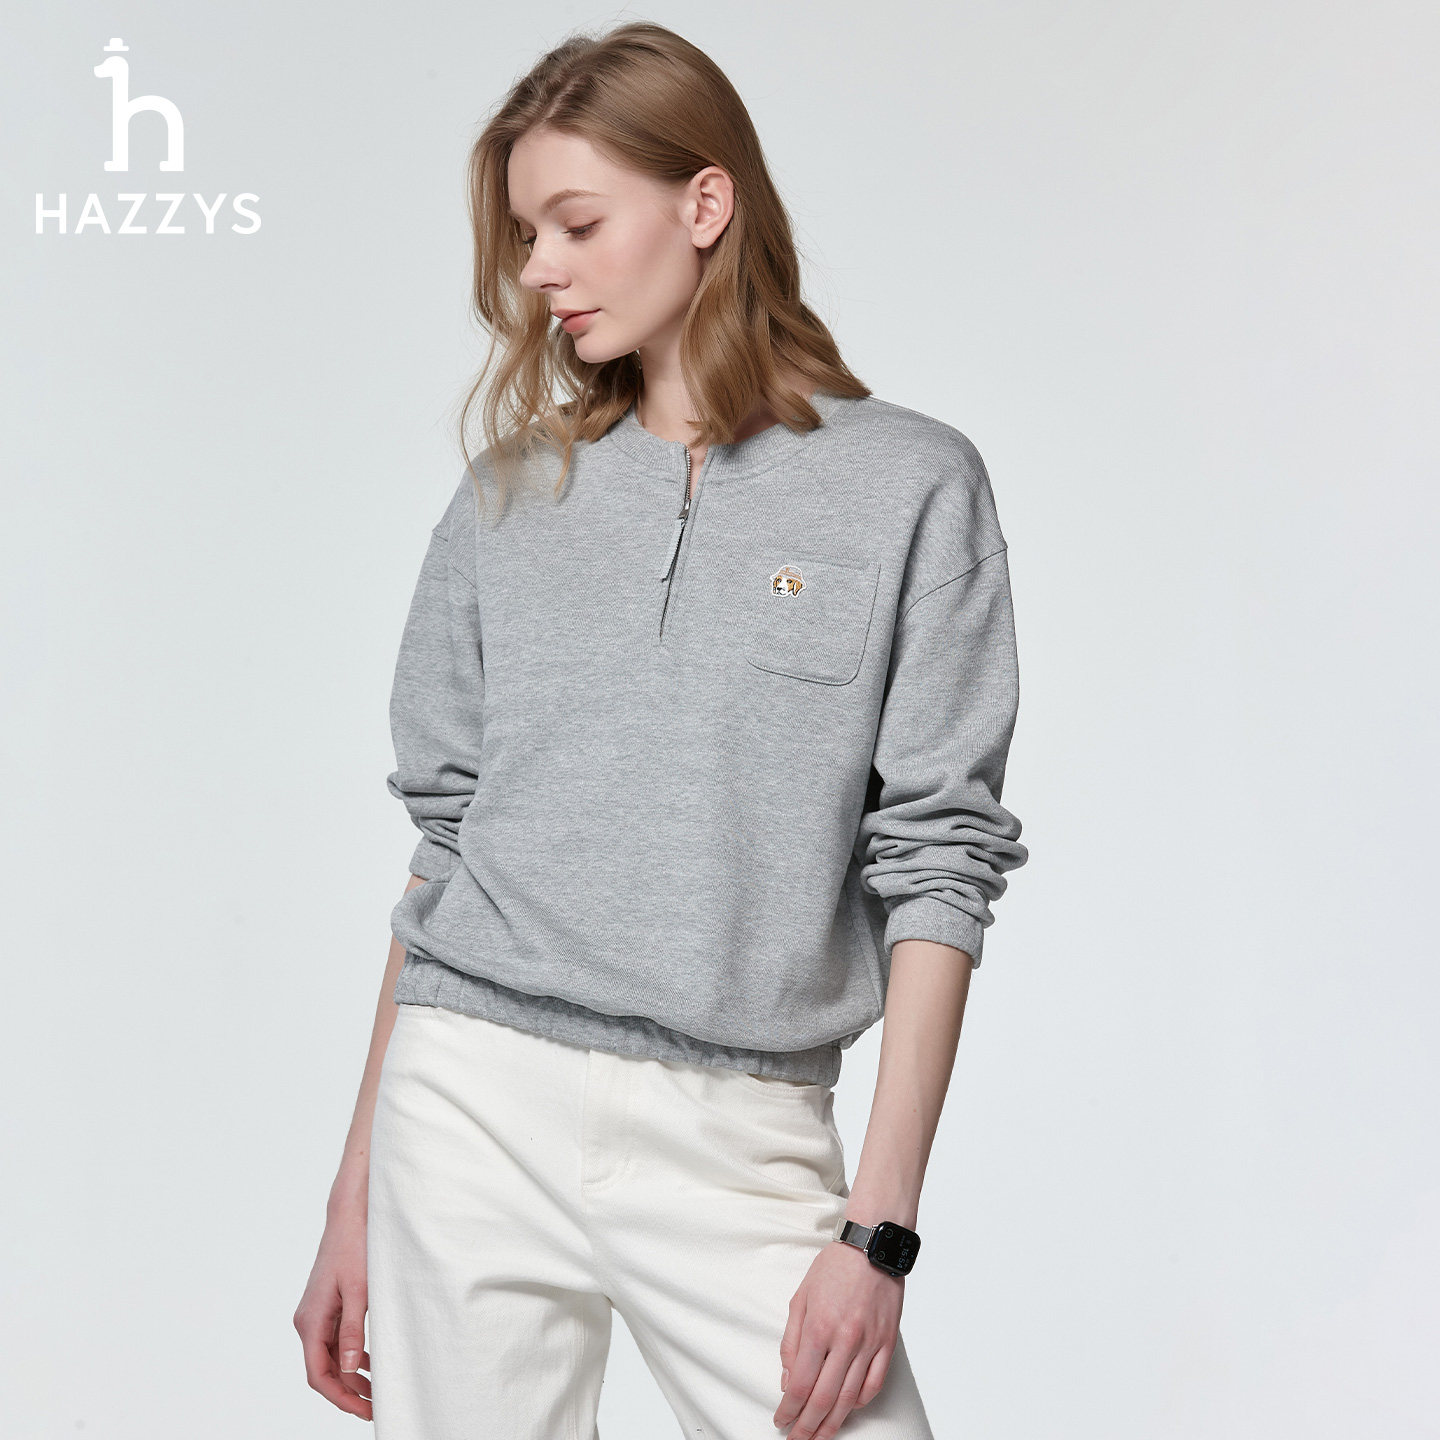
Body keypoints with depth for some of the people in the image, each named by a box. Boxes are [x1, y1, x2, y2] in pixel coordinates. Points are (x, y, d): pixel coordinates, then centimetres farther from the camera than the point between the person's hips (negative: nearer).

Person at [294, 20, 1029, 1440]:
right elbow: (443, 842, 11)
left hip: (742, 1143, -2)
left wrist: (880, 1225, -10)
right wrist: (356, 1195, 8)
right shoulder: (508, 499, 10)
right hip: (476, 1107, 3)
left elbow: (936, 862, -3)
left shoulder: (909, 484, 1)